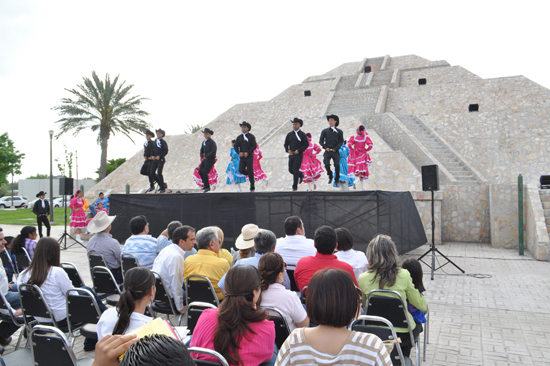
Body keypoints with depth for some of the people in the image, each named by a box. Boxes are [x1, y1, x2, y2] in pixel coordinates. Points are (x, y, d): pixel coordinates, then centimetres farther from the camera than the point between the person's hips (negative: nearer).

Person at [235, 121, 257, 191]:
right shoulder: (239, 137, 13)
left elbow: (254, 146, -6)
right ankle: (250, 175, 21)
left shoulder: (251, 136, 1)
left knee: (250, 171, -7)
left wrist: (248, 152, -17)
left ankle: (252, 187, 3)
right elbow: (236, 147, 10)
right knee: (241, 170, -11)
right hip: (242, 157, 4)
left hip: (249, 157, -4)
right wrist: (239, 152, -9)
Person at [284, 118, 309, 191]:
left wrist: (299, 150, -14)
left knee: (295, 170, -10)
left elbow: (306, 144, -5)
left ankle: (295, 187, -1)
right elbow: (286, 144, 15)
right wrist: (288, 150, -4)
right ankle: (301, 175, 36)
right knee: (290, 170, 5)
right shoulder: (289, 134, 10)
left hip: (298, 155, -5)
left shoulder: (302, 134, -1)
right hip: (291, 155, 5)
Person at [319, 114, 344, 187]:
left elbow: (341, 141, 6)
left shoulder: (339, 131, 11)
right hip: (327, 151, 1)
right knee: (326, 164, -15)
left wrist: (336, 148, -8)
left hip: (335, 151, -1)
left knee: (337, 165, -11)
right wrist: (325, 147, -6)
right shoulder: (325, 131, 13)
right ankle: (330, 176, 13)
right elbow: (321, 141, 9)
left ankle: (337, 180, 4)